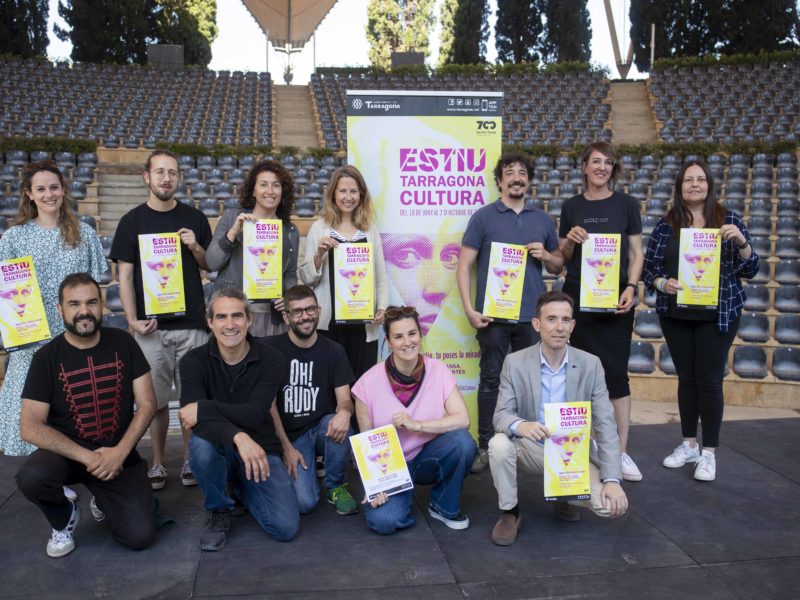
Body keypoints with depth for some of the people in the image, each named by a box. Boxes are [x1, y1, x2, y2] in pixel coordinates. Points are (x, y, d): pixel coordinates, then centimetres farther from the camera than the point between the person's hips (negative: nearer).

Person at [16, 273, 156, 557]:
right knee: (30, 477, -34)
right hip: (69, 452, -1)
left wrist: (120, 451, -18)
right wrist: (86, 457, -24)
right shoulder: (47, 357, -8)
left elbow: (146, 403, -4)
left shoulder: (123, 343, -4)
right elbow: (30, 426, -14)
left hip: (119, 454, 1)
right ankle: (65, 517, 2)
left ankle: (103, 499, 23)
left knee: (140, 537, -12)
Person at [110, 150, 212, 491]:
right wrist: (132, 319, -9)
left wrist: (195, 247, -7)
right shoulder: (132, 221, 4)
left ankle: (189, 460, 17)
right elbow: (125, 276, 2)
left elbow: (211, 266, 14)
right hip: (151, 326, -1)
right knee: (156, 398, 5)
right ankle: (158, 463, 18)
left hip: (192, 323, 1)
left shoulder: (194, 219, 8)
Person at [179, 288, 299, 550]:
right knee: (201, 445, -36)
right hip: (219, 449, 0)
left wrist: (203, 409, -31)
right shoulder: (194, 361, -10)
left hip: (260, 449, 1)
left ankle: (241, 490, 18)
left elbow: (254, 414, -22)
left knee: (286, 527, -16)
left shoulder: (270, 359, -10)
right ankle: (219, 510, -4)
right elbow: (196, 419, -25)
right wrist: (237, 437, -43)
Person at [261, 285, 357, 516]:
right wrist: (286, 447, -13)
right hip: (289, 436, -2)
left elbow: (345, 399, -4)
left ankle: (336, 486, -6)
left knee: (340, 427, -34)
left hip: (322, 428, 2)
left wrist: (344, 411, -29)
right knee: (304, 502, -24)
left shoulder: (333, 351, 3)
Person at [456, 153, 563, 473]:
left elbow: (559, 266, 18)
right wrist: (469, 309, -11)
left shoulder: (543, 220, 12)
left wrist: (545, 255, -5)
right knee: (491, 380, 3)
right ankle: (485, 446, 12)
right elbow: (464, 266, -2)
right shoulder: (483, 217, 1)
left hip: (532, 315, 3)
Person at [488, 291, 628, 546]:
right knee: (499, 444, -33)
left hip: (573, 453, 1)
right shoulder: (515, 363, -11)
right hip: (530, 450, -1)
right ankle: (509, 512, -6)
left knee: (610, 505, -20)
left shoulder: (590, 365, -9)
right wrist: (520, 425, -40)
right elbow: (501, 414, -14)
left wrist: (612, 480, -19)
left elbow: (605, 425, -10)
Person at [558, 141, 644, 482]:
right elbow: (563, 258, 12)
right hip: (579, 297, 1)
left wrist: (631, 287, -10)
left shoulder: (626, 204, 5)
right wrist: (570, 240, -9)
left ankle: (621, 450, 3)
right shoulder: (572, 207, 8)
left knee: (615, 370, -3)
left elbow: (636, 253, 5)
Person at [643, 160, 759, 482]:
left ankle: (709, 452, 11)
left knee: (709, 380, -1)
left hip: (717, 315, -2)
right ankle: (688, 444, 25)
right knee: (686, 378, 11)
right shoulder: (665, 225, 2)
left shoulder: (728, 220, -1)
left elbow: (749, 270, -1)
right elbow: (649, 268, 3)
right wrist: (662, 283, -17)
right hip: (675, 314, 2)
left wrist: (742, 242, -18)